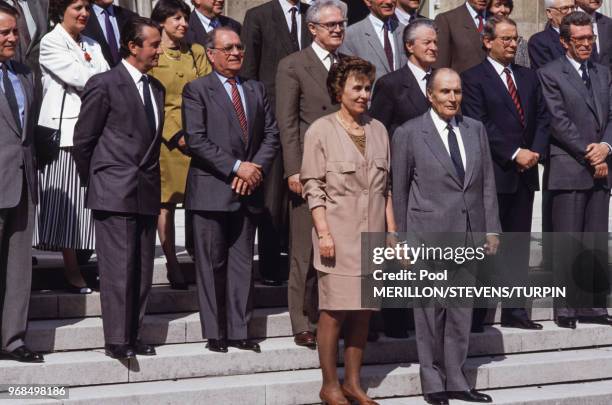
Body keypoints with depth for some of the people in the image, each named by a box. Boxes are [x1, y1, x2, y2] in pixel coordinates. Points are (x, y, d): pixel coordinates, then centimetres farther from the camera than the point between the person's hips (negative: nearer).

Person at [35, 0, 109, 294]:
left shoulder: (92, 46, 21)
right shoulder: (50, 43, 0)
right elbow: (79, 78, -11)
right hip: (64, 131, -6)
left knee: (88, 200, 2)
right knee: (66, 201, -5)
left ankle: (81, 259, 5)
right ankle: (72, 271, -3)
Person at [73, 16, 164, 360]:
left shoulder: (156, 88, 15)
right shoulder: (105, 84, -6)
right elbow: (83, 138, -3)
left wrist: (151, 177, 14)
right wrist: (93, 181, 3)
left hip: (147, 192, 7)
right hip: (115, 192, -7)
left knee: (143, 270, 8)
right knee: (118, 268, -6)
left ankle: (133, 336, 15)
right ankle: (117, 340, 0)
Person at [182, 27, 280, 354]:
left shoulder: (256, 90, 15)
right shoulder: (196, 90, -2)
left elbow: (271, 134, 10)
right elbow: (196, 140, -11)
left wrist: (256, 169, -7)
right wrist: (237, 167, -15)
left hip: (248, 191, 5)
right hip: (211, 191, -5)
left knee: (242, 263, 7)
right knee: (212, 264, 0)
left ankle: (239, 331, 13)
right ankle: (215, 333, 7)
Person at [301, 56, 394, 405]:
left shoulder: (378, 130, 11)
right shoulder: (321, 130, -3)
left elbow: (386, 186, 14)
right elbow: (313, 187, -5)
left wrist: (392, 230, 9)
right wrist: (324, 233, -12)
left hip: (372, 234, 5)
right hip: (339, 234, -5)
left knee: (363, 310, 7)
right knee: (335, 310, -3)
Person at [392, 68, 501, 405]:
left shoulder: (475, 130, 9)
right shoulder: (408, 134, -4)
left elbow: (487, 183, 11)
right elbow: (399, 190, -2)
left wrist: (491, 229, 7)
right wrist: (401, 239, -2)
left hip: (467, 234, 4)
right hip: (429, 234, -4)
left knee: (461, 311, 10)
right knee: (430, 310, 3)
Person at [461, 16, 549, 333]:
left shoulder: (529, 77, 16)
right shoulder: (473, 78, -4)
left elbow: (542, 118, 14)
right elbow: (480, 125, -12)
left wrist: (536, 151, -3)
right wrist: (514, 153, -15)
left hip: (525, 174, 6)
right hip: (493, 173, -6)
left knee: (518, 244, 9)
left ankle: (514, 311, 15)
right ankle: (475, 315, 2)